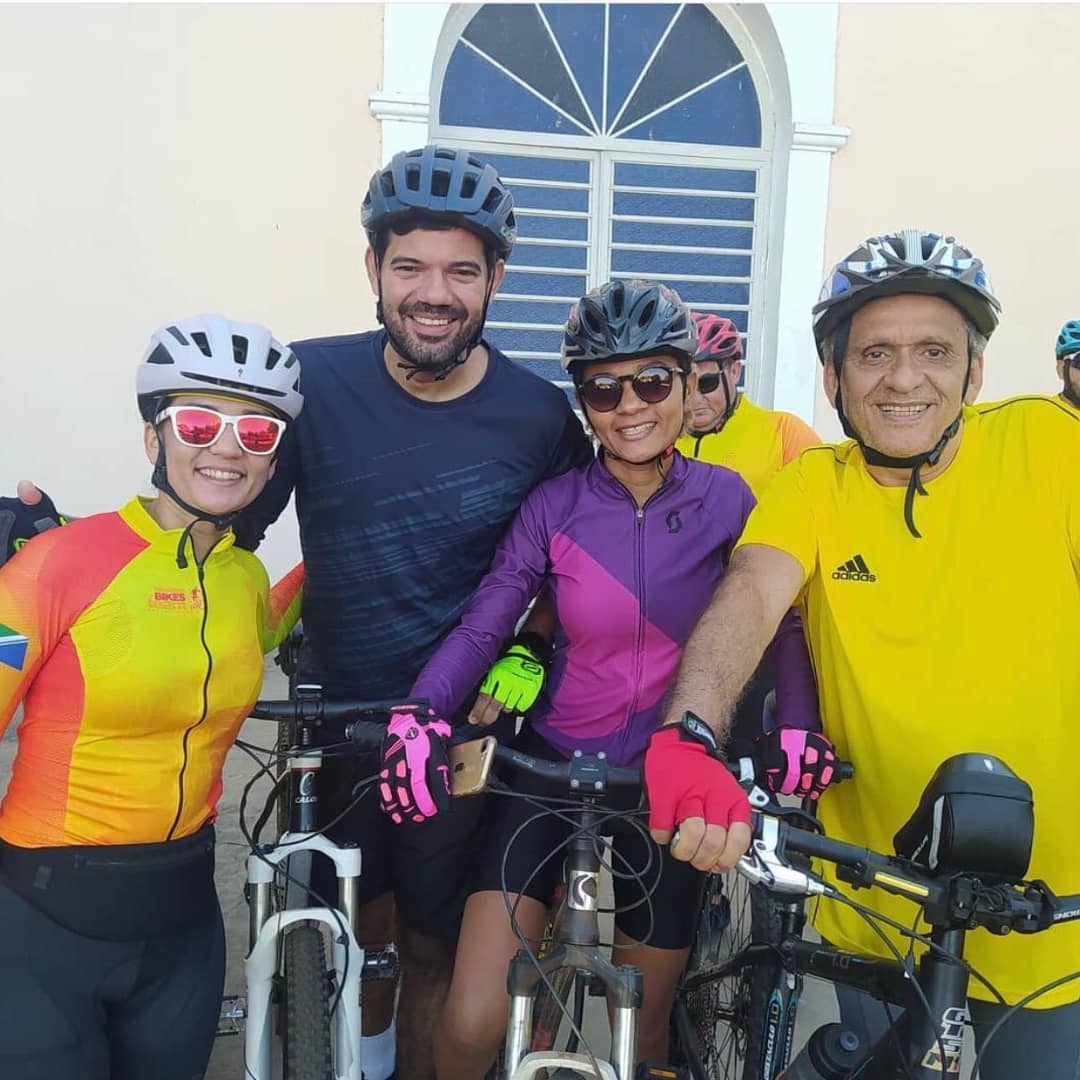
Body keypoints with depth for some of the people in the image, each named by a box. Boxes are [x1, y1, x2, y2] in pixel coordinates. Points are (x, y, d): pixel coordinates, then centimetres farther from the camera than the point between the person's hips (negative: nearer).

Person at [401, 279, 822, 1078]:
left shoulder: (728, 501, -5)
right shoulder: (553, 508, -7)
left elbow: (782, 623, -1)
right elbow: (480, 628, -10)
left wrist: (797, 729, -16)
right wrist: (419, 714, -26)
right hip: (553, 764, 0)